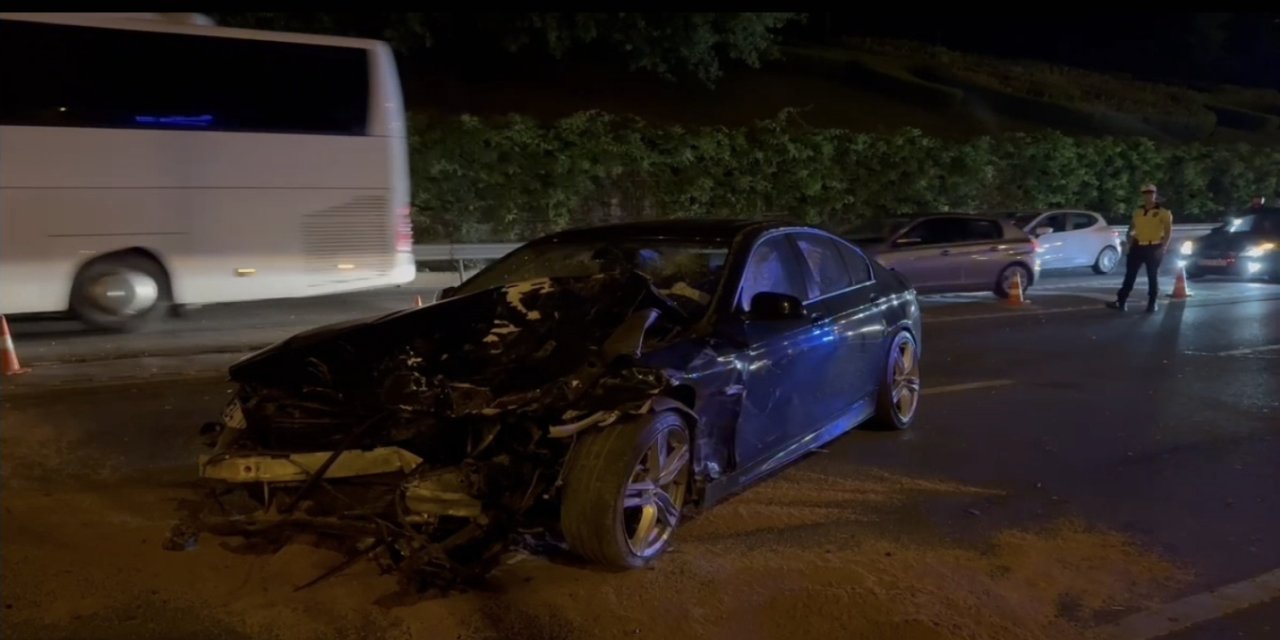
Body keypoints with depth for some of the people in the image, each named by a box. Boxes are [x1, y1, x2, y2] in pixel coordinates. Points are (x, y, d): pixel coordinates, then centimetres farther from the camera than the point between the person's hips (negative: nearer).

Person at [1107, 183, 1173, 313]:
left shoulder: (1163, 212, -4)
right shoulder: (1138, 212, 10)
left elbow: (1169, 231, -8)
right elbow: (1131, 228, 19)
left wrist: (1163, 247, -18)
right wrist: (1130, 241, 4)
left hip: (1154, 248, -4)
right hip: (1138, 247, 4)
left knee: (1153, 277, 5)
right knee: (1129, 275, 1)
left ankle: (1152, 304, 14)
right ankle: (1120, 302, 0)